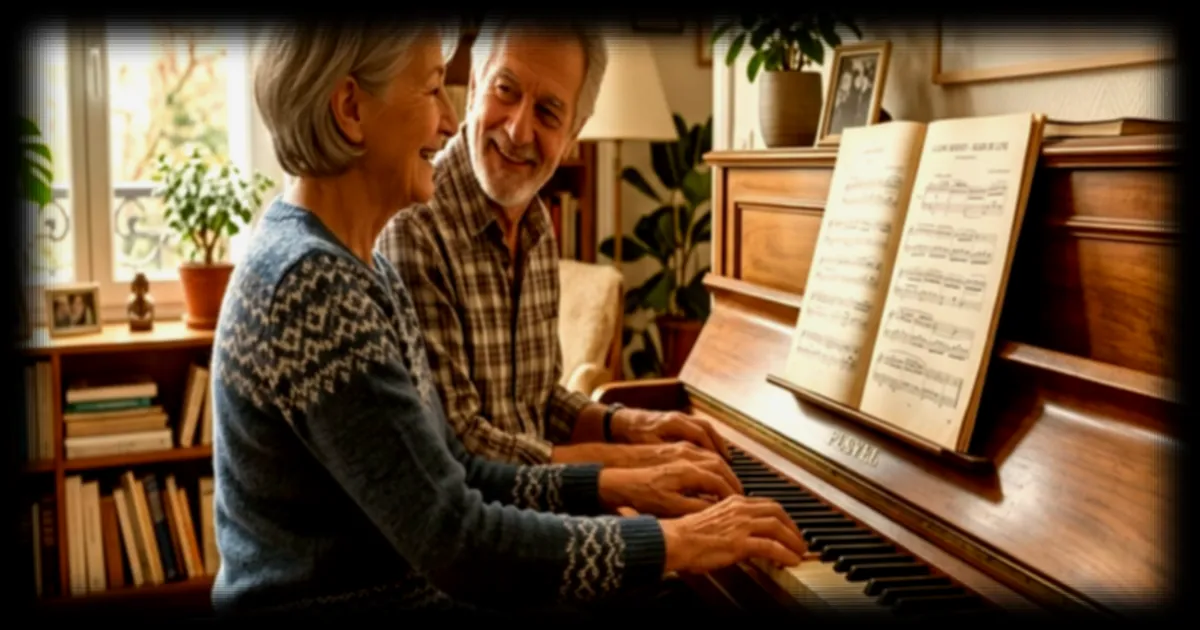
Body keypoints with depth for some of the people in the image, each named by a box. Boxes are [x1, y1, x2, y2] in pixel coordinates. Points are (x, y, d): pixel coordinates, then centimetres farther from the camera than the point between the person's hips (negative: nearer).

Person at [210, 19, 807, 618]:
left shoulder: (356, 268, 7)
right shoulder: (311, 287, -22)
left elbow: (445, 477, 8)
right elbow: (460, 544, -25)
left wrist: (614, 485, 2)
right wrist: (675, 541, -16)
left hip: (406, 590, 8)